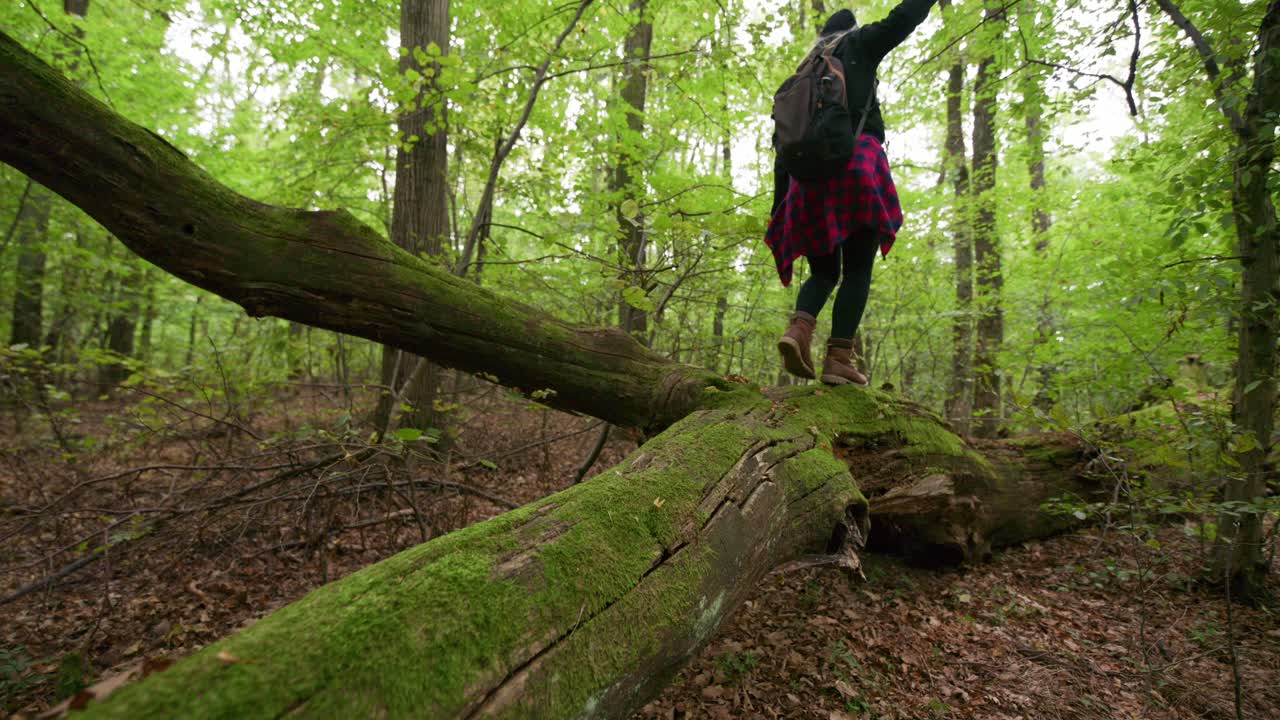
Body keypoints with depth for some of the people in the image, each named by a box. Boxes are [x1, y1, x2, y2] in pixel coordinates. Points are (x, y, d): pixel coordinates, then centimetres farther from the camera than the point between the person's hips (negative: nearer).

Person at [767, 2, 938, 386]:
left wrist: (780, 208, 15)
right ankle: (838, 358, -17)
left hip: (809, 172, 4)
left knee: (823, 271, 10)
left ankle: (799, 328, -20)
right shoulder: (858, 47, 19)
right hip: (857, 167, -4)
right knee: (857, 269, -4)